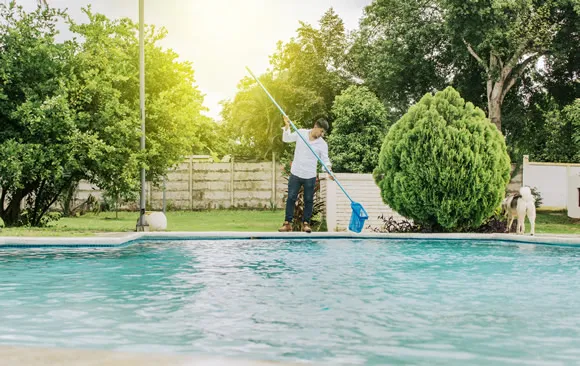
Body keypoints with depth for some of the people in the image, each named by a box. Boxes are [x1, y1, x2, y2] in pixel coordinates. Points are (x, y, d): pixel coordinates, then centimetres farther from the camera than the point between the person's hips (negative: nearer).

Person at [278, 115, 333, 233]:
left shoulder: (322, 144, -2)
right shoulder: (301, 133, -1)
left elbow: (325, 160, -1)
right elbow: (286, 139, 10)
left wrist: (329, 170, -20)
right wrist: (287, 126, -4)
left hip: (310, 176, 0)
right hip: (295, 173, 0)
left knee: (308, 200, 5)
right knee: (291, 198, 1)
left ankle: (306, 223, 15)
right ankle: (287, 223, 5)